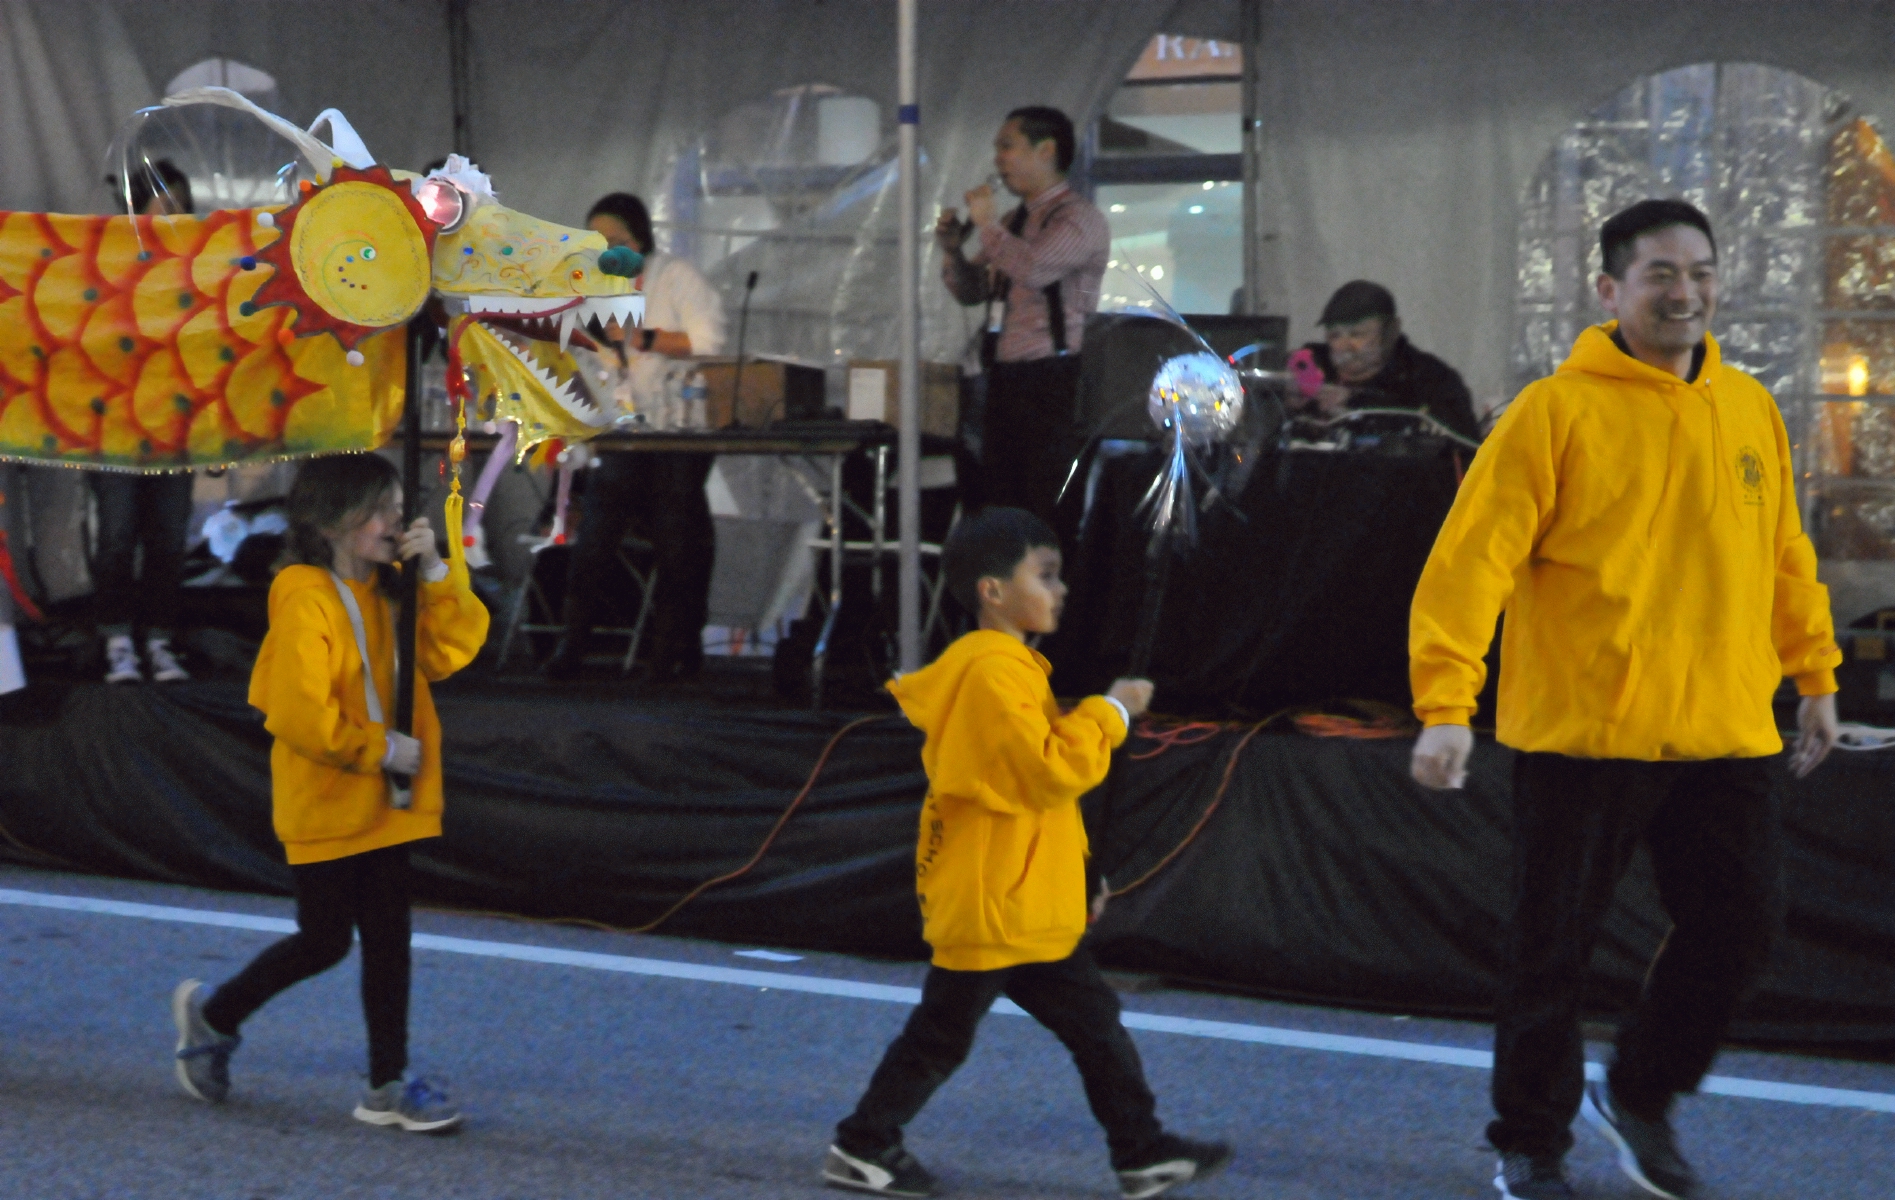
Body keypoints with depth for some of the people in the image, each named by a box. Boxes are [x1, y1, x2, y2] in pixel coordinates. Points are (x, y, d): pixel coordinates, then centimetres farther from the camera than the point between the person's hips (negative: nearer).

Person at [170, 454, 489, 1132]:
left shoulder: (387, 593, 8)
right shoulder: (305, 601, -17)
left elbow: (452, 651, 3)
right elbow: (300, 714, -22)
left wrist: (434, 575, -7)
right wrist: (381, 749, -16)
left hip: (381, 804, 7)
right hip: (324, 807, -7)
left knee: (388, 937, 6)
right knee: (324, 942, 2)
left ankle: (388, 1085, 12)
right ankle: (211, 1015, 25)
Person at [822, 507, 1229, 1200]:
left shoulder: (1010, 668, 14)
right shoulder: (991, 673, -20)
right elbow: (1053, 769, -26)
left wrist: (1076, 869, 23)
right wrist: (1110, 712, -14)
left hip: (1032, 906, 10)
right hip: (990, 906, -10)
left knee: (1095, 1026, 10)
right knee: (942, 1035, 2)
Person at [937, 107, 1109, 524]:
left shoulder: (1078, 218, -7)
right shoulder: (1013, 221, 18)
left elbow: (1034, 269, -24)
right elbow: (972, 291, 23)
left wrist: (988, 225, -10)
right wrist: (952, 248, 5)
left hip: (1050, 383, -8)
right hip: (1005, 378, 8)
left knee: (1049, 519, -10)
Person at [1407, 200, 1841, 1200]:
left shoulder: (1749, 408, 8)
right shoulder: (1556, 412, -9)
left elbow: (1785, 554, 19)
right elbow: (1472, 556, -13)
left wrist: (1814, 675, 19)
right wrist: (1446, 705, -20)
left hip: (1724, 734, 5)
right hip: (1580, 732, -4)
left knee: (1740, 923, 4)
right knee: (1554, 946, 5)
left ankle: (1639, 1097, 28)